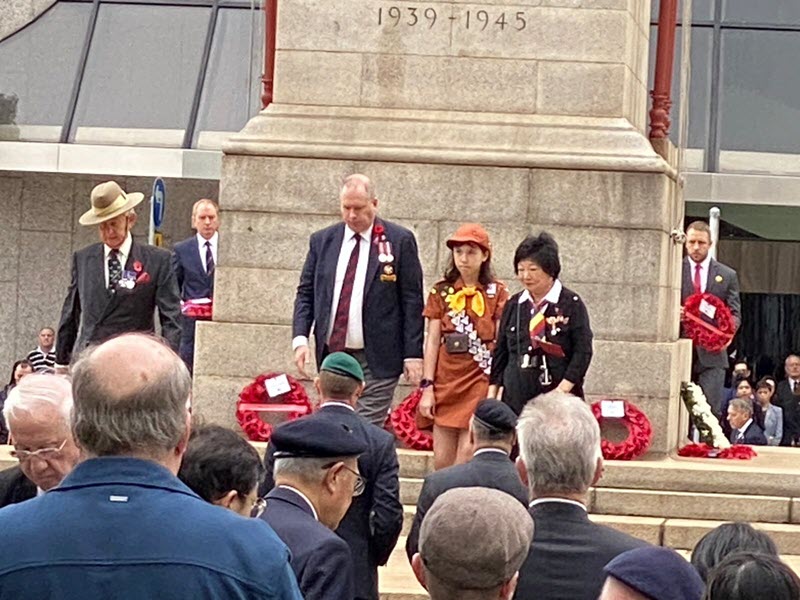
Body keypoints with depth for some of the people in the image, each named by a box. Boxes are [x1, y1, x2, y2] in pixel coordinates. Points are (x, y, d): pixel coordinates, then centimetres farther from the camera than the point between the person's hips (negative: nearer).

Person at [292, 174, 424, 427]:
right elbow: (305, 293, 11)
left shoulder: (400, 240, -2)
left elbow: (412, 300, -2)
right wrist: (300, 338, -5)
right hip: (332, 354, 4)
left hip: (377, 360, -4)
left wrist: (413, 354, -7)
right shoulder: (322, 241, 9)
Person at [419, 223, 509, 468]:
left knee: (468, 457, -11)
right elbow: (432, 341, 7)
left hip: (481, 379, -3)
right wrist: (427, 387, 0)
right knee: (442, 461, 1)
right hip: (446, 380, 3)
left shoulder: (497, 292, 2)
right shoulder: (441, 291, 9)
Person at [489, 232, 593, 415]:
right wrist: (492, 395, 13)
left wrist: (563, 389, -13)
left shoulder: (571, 304, 0)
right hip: (516, 398, 4)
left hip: (558, 399, -4)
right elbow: (500, 352, 19)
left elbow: (583, 351, -5)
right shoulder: (513, 305, 14)